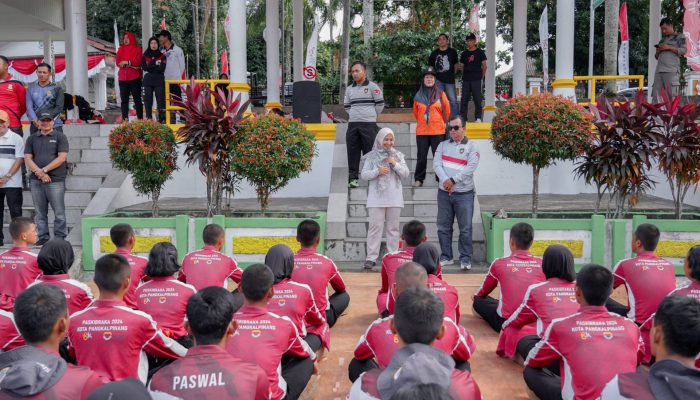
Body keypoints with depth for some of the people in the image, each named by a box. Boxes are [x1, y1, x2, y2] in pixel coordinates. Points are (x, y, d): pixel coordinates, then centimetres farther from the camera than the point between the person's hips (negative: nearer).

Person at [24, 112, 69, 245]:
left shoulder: (60, 137, 4)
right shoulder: (32, 139, 15)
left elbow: (62, 157, -6)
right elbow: (27, 158, 7)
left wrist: (44, 170, -10)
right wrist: (39, 172, -9)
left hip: (56, 180, -4)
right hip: (36, 181, 4)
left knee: (59, 212, -3)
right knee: (40, 212, 7)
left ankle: (60, 237, 3)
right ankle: (42, 237, 14)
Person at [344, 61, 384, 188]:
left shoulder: (372, 87, -1)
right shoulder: (349, 89, 14)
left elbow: (380, 104, 1)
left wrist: (372, 116, 6)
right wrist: (355, 115, 14)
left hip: (369, 124, -4)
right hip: (352, 124, 5)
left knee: (370, 151, -3)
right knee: (353, 151, 2)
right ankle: (353, 177, 7)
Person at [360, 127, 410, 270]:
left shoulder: (398, 155, 11)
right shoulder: (372, 156, 5)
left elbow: (406, 173, 5)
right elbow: (364, 174, 1)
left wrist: (395, 164, -10)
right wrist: (377, 171, -15)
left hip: (394, 197, 2)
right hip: (376, 197, -2)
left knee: (393, 227, 6)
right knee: (375, 226, -4)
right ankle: (371, 258, -2)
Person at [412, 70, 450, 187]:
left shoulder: (441, 94, 1)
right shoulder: (418, 95, 5)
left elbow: (447, 111, 10)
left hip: (438, 131, -1)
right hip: (421, 131, 1)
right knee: (421, 157, 6)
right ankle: (418, 179, 15)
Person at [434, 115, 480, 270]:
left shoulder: (471, 146, 2)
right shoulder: (443, 145, 12)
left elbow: (471, 167, -11)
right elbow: (436, 164, -1)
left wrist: (453, 180, -17)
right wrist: (445, 180, -17)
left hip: (464, 193, -3)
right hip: (444, 192, 3)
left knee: (465, 228, -2)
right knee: (443, 227, 8)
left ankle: (465, 259, 7)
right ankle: (446, 257, 19)